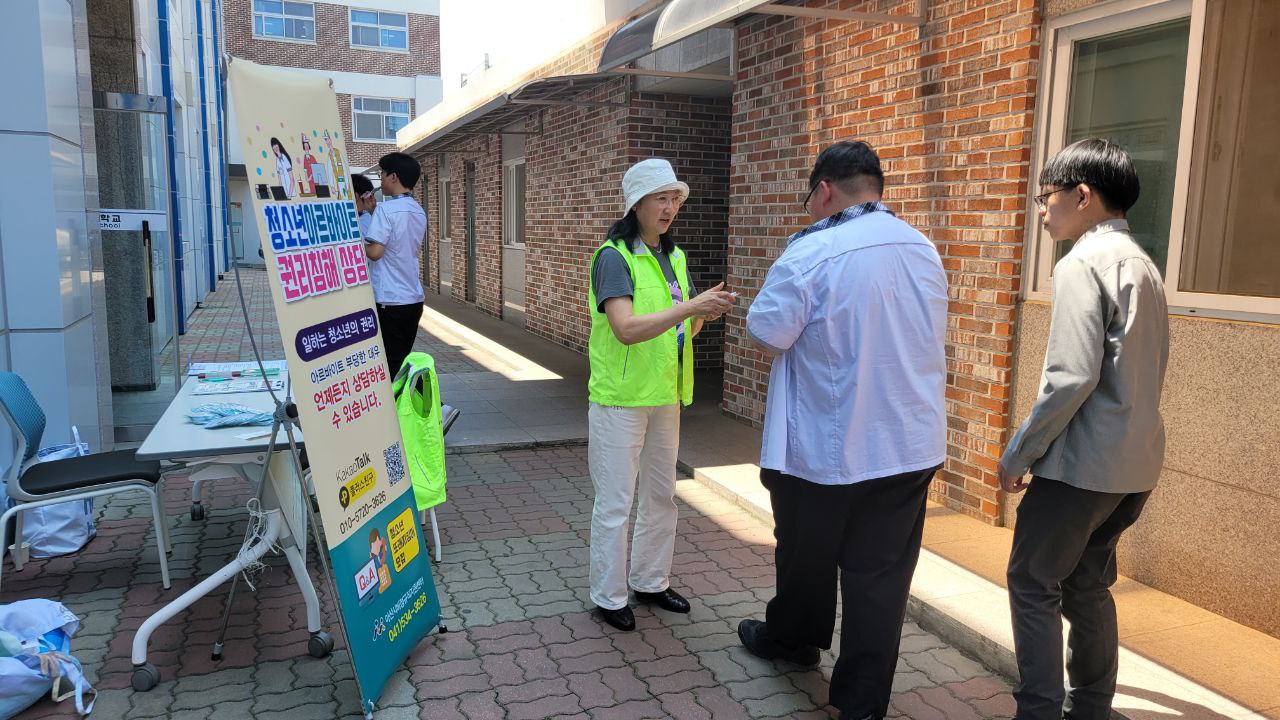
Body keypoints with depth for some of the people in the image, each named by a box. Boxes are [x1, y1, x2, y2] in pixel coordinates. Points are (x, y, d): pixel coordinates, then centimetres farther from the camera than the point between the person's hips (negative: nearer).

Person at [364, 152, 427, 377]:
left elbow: (375, 252, -20)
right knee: (404, 359, 14)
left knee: (389, 363, 0)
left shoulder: (386, 209, -13)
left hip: (389, 299, -7)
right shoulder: (419, 211, 11)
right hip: (414, 298, 7)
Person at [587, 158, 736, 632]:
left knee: (662, 495, 17)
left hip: (665, 395, 8)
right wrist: (690, 306, -31)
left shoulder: (674, 256, 9)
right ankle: (608, 596, 19)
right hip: (620, 398, -7)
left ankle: (650, 581, 34)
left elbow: (684, 328, 12)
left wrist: (703, 313, -10)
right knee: (615, 503, 3)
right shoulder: (614, 257, -14)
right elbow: (626, 328, -26)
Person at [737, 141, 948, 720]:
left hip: (826, 449, -4)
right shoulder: (923, 250, 4)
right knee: (881, 575, 10)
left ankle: (791, 638, 43)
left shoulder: (814, 251, -17)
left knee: (807, 555, 19)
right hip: (911, 446, 5)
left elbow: (766, 336, -14)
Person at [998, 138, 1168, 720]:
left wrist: (1017, 455, -13)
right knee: (1088, 583, 19)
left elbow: (1071, 378, -22)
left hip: (1082, 463, -9)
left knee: (1033, 583, 4)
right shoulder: (1143, 264, 13)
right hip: (1135, 462, 9)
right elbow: (1148, 370, 16)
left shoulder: (1083, 263, -15)